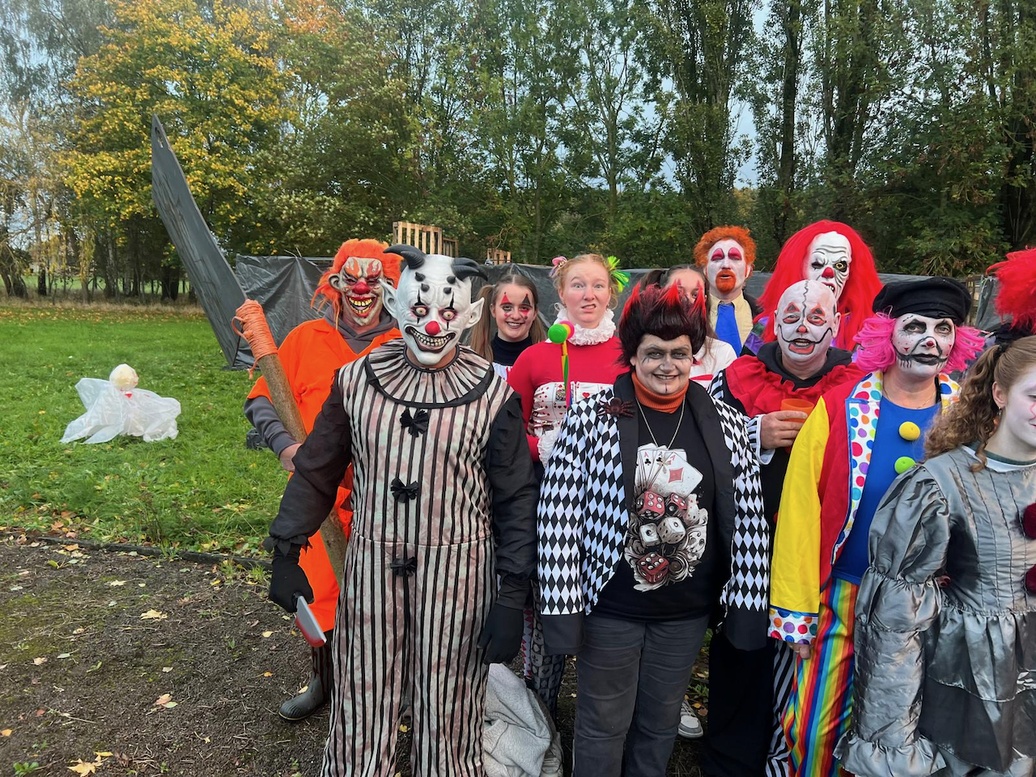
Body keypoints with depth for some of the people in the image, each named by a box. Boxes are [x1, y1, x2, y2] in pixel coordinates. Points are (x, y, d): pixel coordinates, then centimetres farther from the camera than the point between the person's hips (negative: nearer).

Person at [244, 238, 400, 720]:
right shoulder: (307, 339, 3)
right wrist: (284, 444, -8)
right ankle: (321, 679, 35)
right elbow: (261, 399, 7)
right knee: (318, 587, 10)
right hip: (320, 491, 2)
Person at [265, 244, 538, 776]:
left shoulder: (494, 394, -7)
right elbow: (316, 474, 8)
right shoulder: (355, 381, -1)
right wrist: (286, 554, 7)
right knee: (361, 705, 15)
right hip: (371, 564, 2)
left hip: (459, 571, -1)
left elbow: (516, 500, -4)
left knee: (446, 716, 12)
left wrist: (512, 597, -6)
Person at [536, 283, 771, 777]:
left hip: (687, 613, 3)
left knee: (660, 726, 22)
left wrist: (746, 602, -1)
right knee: (602, 729, 15)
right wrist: (562, 605, -15)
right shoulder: (592, 417, -13)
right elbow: (558, 516, -13)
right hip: (608, 607, -3)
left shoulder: (726, 426, -3)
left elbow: (749, 520, 1)